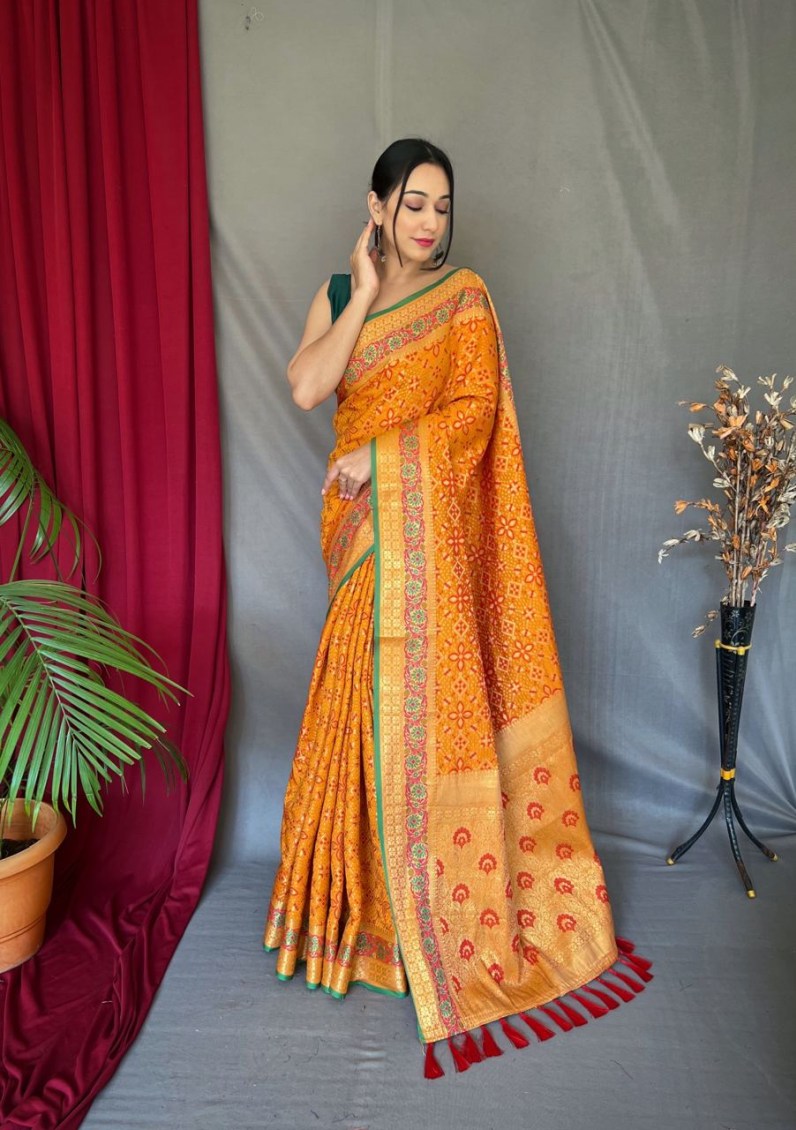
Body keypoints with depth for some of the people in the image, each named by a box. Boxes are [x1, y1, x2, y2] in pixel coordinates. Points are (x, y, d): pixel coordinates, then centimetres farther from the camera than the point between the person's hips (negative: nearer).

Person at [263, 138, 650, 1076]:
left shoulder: (465, 298, 2)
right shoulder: (337, 291, 12)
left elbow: (476, 411, -9)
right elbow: (306, 388, -6)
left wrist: (378, 455, -15)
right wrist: (365, 290, -5)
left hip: (432, 523, -3)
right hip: (358, 520, 4)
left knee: (427, 696, -3)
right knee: (366, 697, 8)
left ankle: (442, 901, 15)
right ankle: (374, 884, 27)